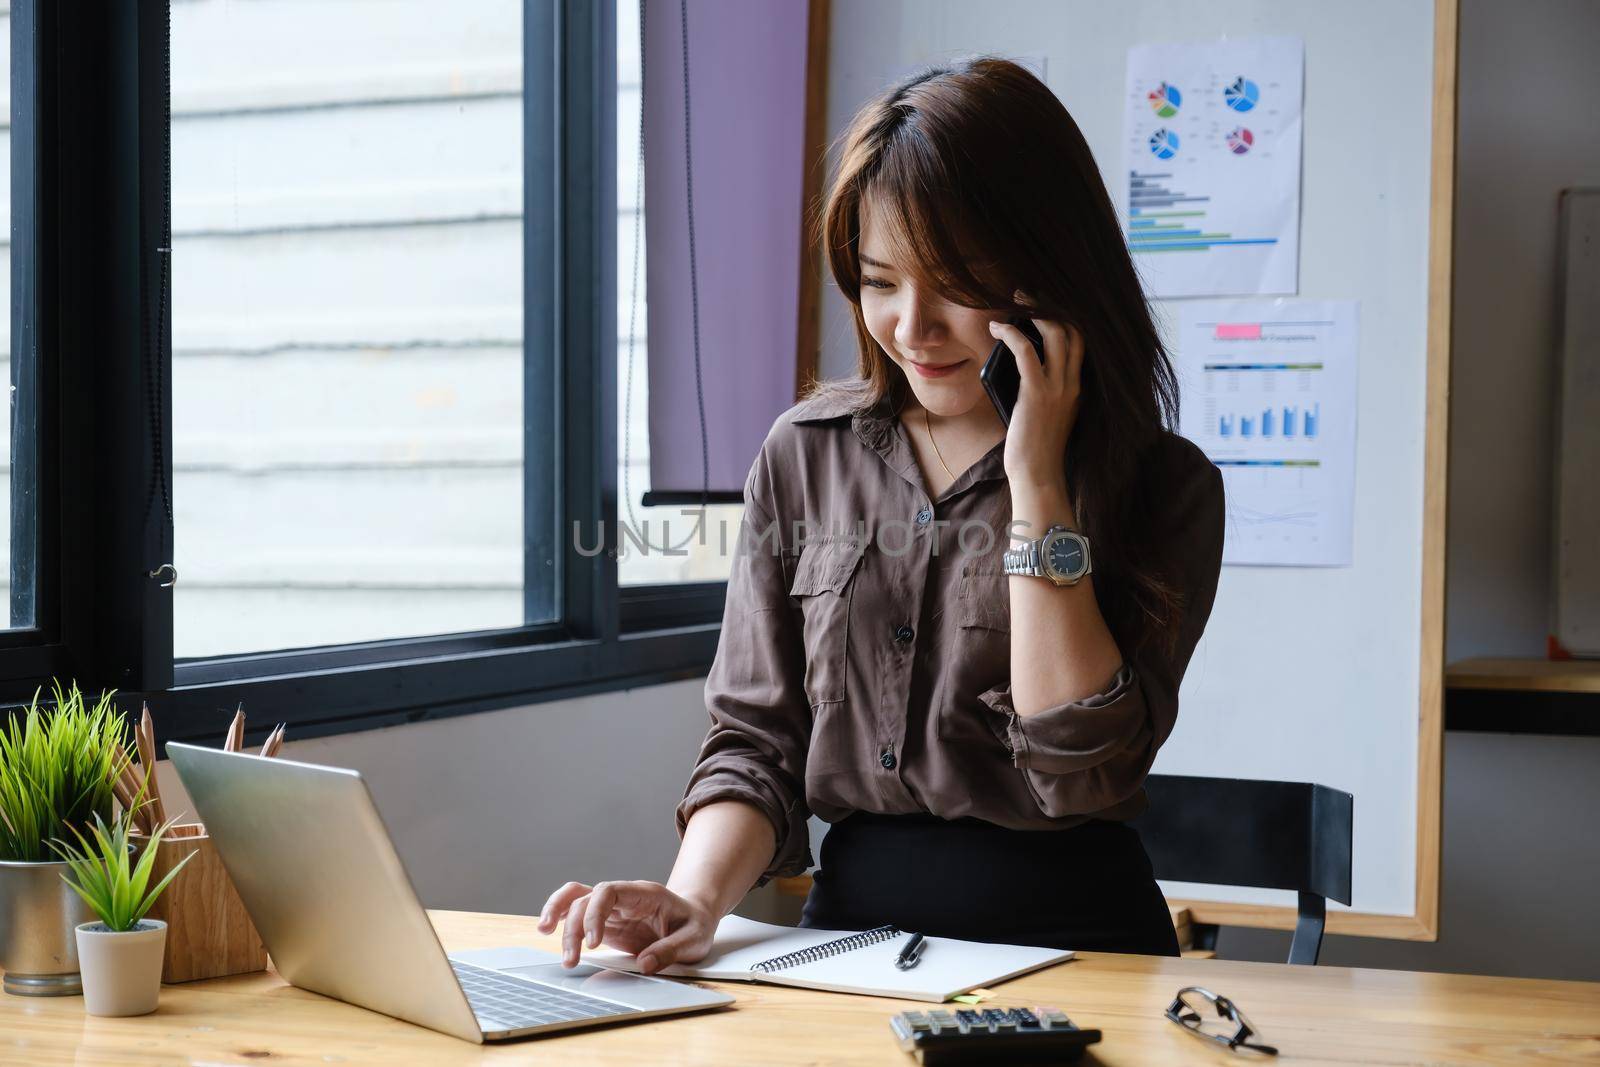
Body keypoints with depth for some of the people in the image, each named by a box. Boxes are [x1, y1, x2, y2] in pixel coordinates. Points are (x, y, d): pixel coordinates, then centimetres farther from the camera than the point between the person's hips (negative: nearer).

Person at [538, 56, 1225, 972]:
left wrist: (1036, 482, -11)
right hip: (852, 919, 3)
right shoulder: (807, 457, 10)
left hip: (1068, 935, -3)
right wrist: (693, 901, -11)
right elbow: (757, 741, 9)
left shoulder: (1162, 486, -1)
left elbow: (1080, 770, -12)